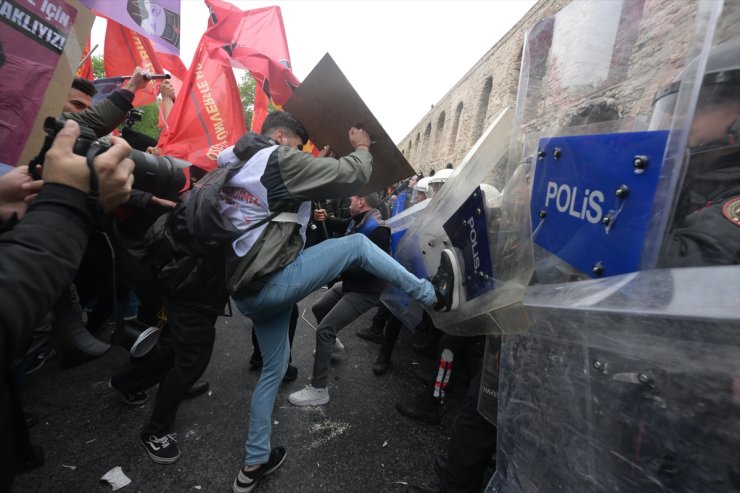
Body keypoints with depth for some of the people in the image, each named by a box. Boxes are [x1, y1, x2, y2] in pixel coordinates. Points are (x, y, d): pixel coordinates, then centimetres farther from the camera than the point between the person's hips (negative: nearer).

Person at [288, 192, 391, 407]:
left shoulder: (377, 229, -23)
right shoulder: (357, 221, 4)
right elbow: (339, 226, 23)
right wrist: (325, 219, 1)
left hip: (365, 291, -10)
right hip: (349, 284, 10)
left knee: (324, 330, -16)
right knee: (318, 309, 26)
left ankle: (318, 390, -5)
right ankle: (331, 344, 51)